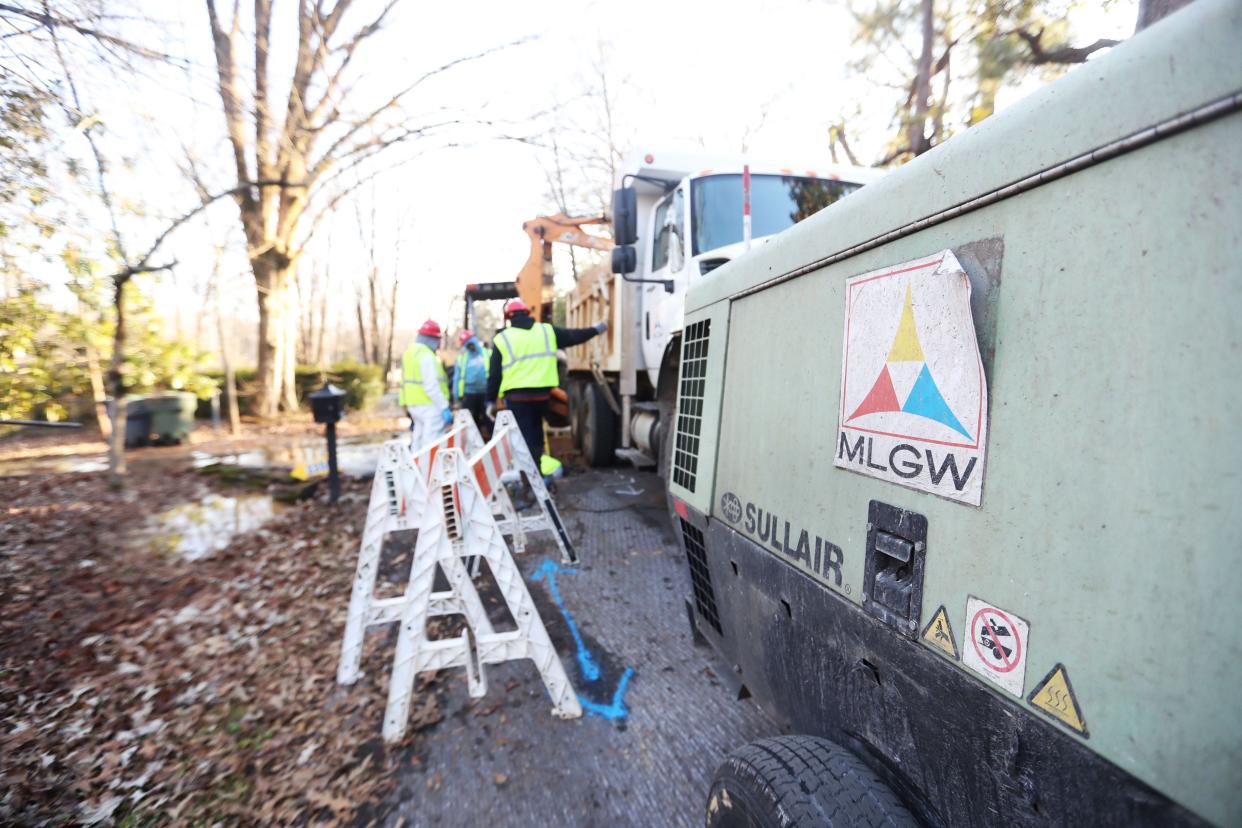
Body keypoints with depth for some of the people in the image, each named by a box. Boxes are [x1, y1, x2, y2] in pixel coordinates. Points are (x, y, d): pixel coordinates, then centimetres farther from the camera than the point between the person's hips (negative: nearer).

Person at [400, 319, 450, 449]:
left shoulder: (409, 351, 15)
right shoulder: (426, 355, -16)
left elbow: (407, 380, 18)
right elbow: (431, 386, -22)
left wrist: (405, 402, 22)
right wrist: (445, 408, -21)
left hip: (414, 404, 10)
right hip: (428, 406, -10)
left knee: (418, 441, 16)